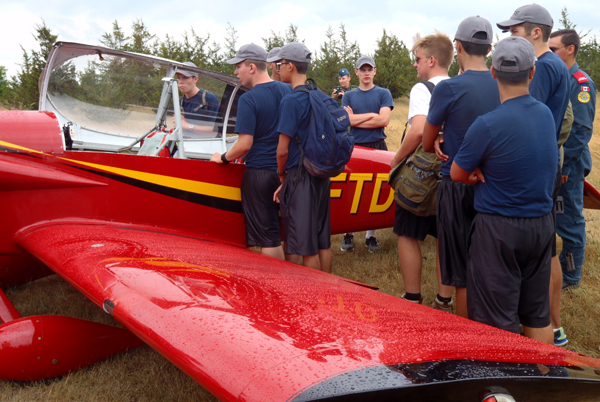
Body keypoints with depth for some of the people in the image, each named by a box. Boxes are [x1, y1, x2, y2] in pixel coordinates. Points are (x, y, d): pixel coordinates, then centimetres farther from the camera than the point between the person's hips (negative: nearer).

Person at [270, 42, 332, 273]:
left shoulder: (290, 101, -14)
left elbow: (283, 150, -16)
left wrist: (282, 175, 5)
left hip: (300, 177, -8)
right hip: (322, 175, 8)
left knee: (306, 249, 1)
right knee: (323, 242, 16)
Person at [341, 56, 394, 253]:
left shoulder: (383, 94, 8)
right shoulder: (348, 96, 13)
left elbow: (384, 120, -8)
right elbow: (347, 120, -4)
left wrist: (356, 118, -5)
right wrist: (372, 115, -6)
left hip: (377, 147, -1)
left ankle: (371, 235, 11)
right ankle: (348, 233, 10)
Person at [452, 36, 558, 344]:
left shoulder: (487, 125, -19)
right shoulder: (546, 114, 2)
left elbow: (457, 174, -7)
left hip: (499, 229, -7)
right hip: (542, 224, 7)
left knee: (498, 321, 5)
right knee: (537, 315, 18)